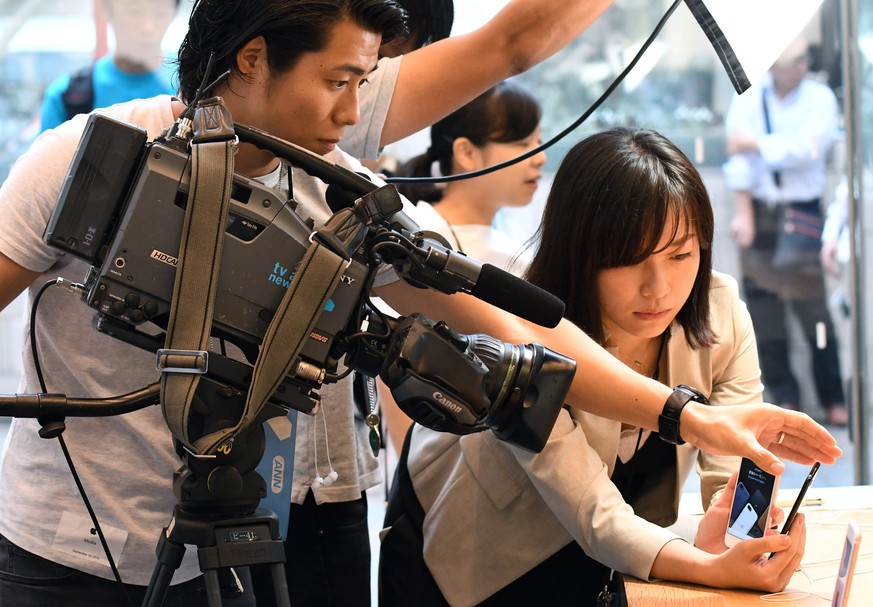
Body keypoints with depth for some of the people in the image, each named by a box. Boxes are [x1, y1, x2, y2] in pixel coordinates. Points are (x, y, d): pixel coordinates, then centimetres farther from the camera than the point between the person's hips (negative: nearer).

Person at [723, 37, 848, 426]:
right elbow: (738, 158, -6)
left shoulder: (820, 99, -3)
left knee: (810, 303, -9)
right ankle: (784, 397, 11)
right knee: (762, 303, 3)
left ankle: (833, 399, -2)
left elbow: (806, 148, -17)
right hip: (758, 208, 3)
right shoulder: (748, 100, 1)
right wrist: (743, 213, -12)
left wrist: (754, 144, -14)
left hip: (802, 211, -2)